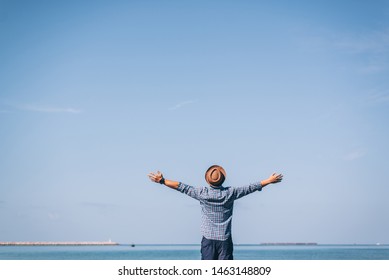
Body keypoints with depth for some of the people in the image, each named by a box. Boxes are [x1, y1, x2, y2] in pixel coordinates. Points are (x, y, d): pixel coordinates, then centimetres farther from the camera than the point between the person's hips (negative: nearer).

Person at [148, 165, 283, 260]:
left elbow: (183, 187, -3)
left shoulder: (202, 193, -7)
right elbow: (250, 188, 4)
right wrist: (269, 180, 15)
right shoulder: (230, 193, -4)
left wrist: (162, 181, 4)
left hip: (208, 239, 0)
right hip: (225, 239, 0)